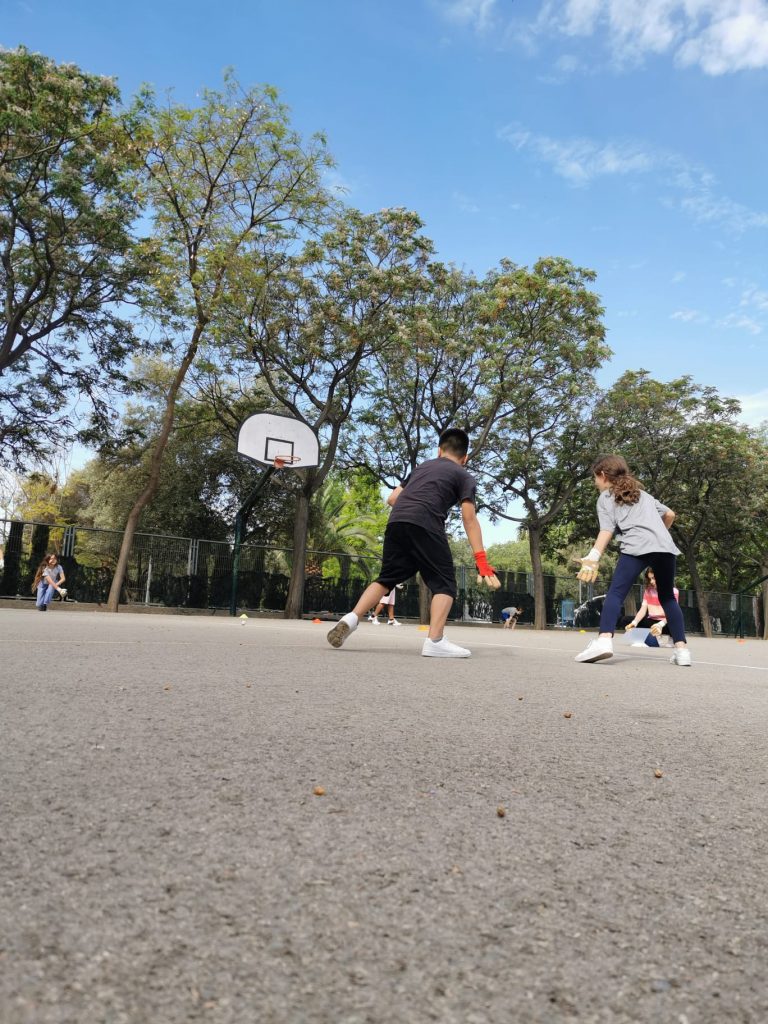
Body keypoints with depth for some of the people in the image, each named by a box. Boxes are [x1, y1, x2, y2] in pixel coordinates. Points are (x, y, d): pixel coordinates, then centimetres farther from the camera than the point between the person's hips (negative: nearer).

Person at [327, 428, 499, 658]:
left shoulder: (421, 467, 31)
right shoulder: (464, 476, 16)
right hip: (425, 527, -5)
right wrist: (481, 559, 1)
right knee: (444, 583, 3)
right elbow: (469, 518, 4)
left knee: (386, 578, 18)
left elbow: (392, 498, 29)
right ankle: (435, 641, -10)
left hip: (395, 522, 5)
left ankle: (351, 618, 5)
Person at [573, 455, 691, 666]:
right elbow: (670, 514, 36)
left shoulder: (605, 497, 15)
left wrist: (593, 557, -12)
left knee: (616, 592, -9)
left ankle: (604, 640, -29)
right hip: (666, 547, 6)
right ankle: (681, 649, 12)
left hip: (637, 547, -5)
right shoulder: (642, 493, 33)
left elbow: (607, 530, -1)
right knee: (667, 597, 17)